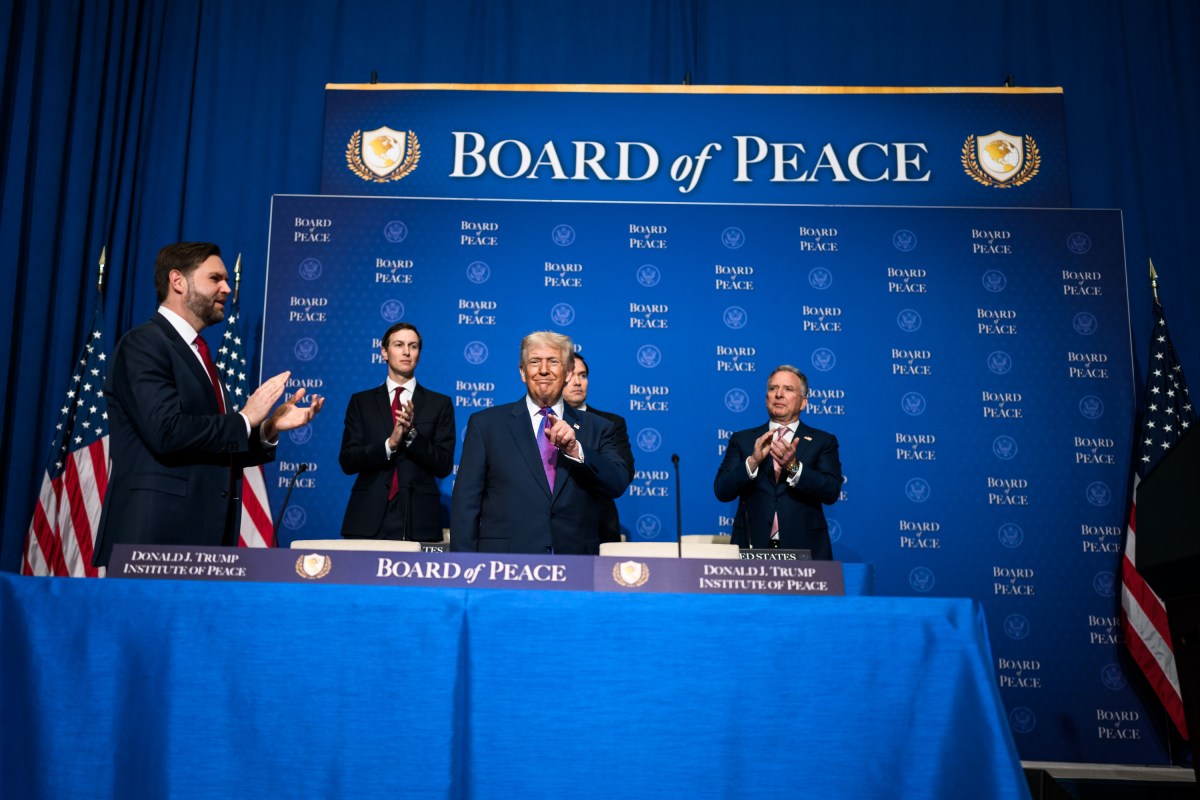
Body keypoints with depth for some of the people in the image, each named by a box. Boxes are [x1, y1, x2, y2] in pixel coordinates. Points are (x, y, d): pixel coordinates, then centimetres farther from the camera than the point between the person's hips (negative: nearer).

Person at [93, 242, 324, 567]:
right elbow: (168, 432, -22)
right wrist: (244, 419, -11)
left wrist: (268, 429, 3)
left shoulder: (199, 355, 18)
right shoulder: (143, 344, -7)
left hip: (201, 535, 8)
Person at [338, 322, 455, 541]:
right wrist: (390, 443, -15)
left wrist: (412, 432, -14)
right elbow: (347, 461, 1)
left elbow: (444, 466, 0)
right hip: (368, 520, 1)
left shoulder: (440, 404, 7)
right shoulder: (361, 402, 10)